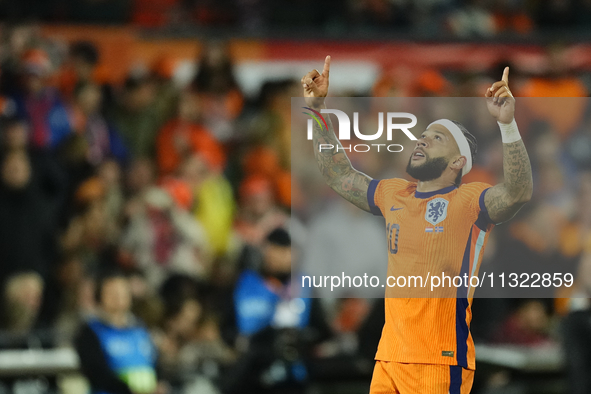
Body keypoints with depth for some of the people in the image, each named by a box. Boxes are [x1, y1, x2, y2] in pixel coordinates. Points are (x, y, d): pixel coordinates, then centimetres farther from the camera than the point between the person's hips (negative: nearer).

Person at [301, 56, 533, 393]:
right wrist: (318, 109, 22)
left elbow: (518, 193, -24)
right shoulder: (394, 197, 16)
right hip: (390, 356, 7)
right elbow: (339, 174, 28)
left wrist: (507, 124, -34)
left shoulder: (469, 202, -5)